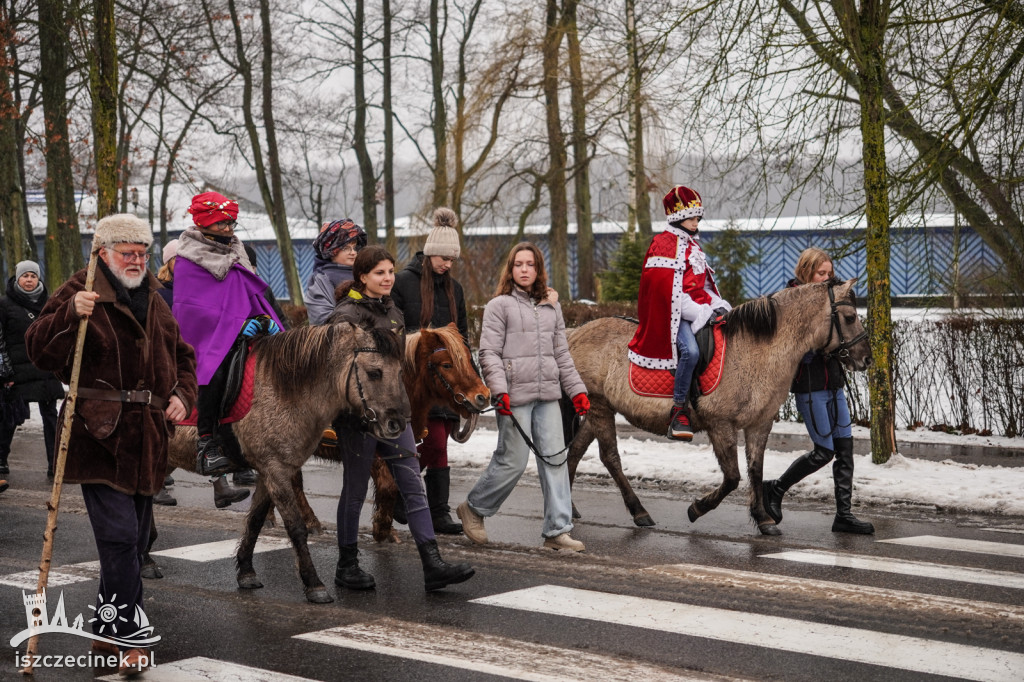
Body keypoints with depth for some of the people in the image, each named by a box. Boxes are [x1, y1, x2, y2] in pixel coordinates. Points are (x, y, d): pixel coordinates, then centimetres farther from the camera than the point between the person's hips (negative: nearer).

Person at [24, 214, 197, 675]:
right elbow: (40, 351, -15)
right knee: (120, 538, -15)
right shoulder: (80, 295, -4)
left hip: (146, 441, 7)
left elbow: (183, 356, 27)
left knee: (134, 540, 12)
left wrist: (182, 395, 8)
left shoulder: (155, 303, 18)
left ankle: (109, 634, 25)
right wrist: (71, 315, -33)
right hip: (100, 437, -7)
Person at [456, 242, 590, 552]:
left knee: (555, 458, 0)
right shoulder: (499, 305, 0)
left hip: (548, 394, 5)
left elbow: (562, 353, 20)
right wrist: (500, 390, -18)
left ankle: (557, 530, 5)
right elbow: (489, 353, -6)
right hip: (515, 394, -5)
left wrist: (577, 389, 12)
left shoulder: (551, 306, 17)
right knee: (512, 461, -3)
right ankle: (473, 509, 20)